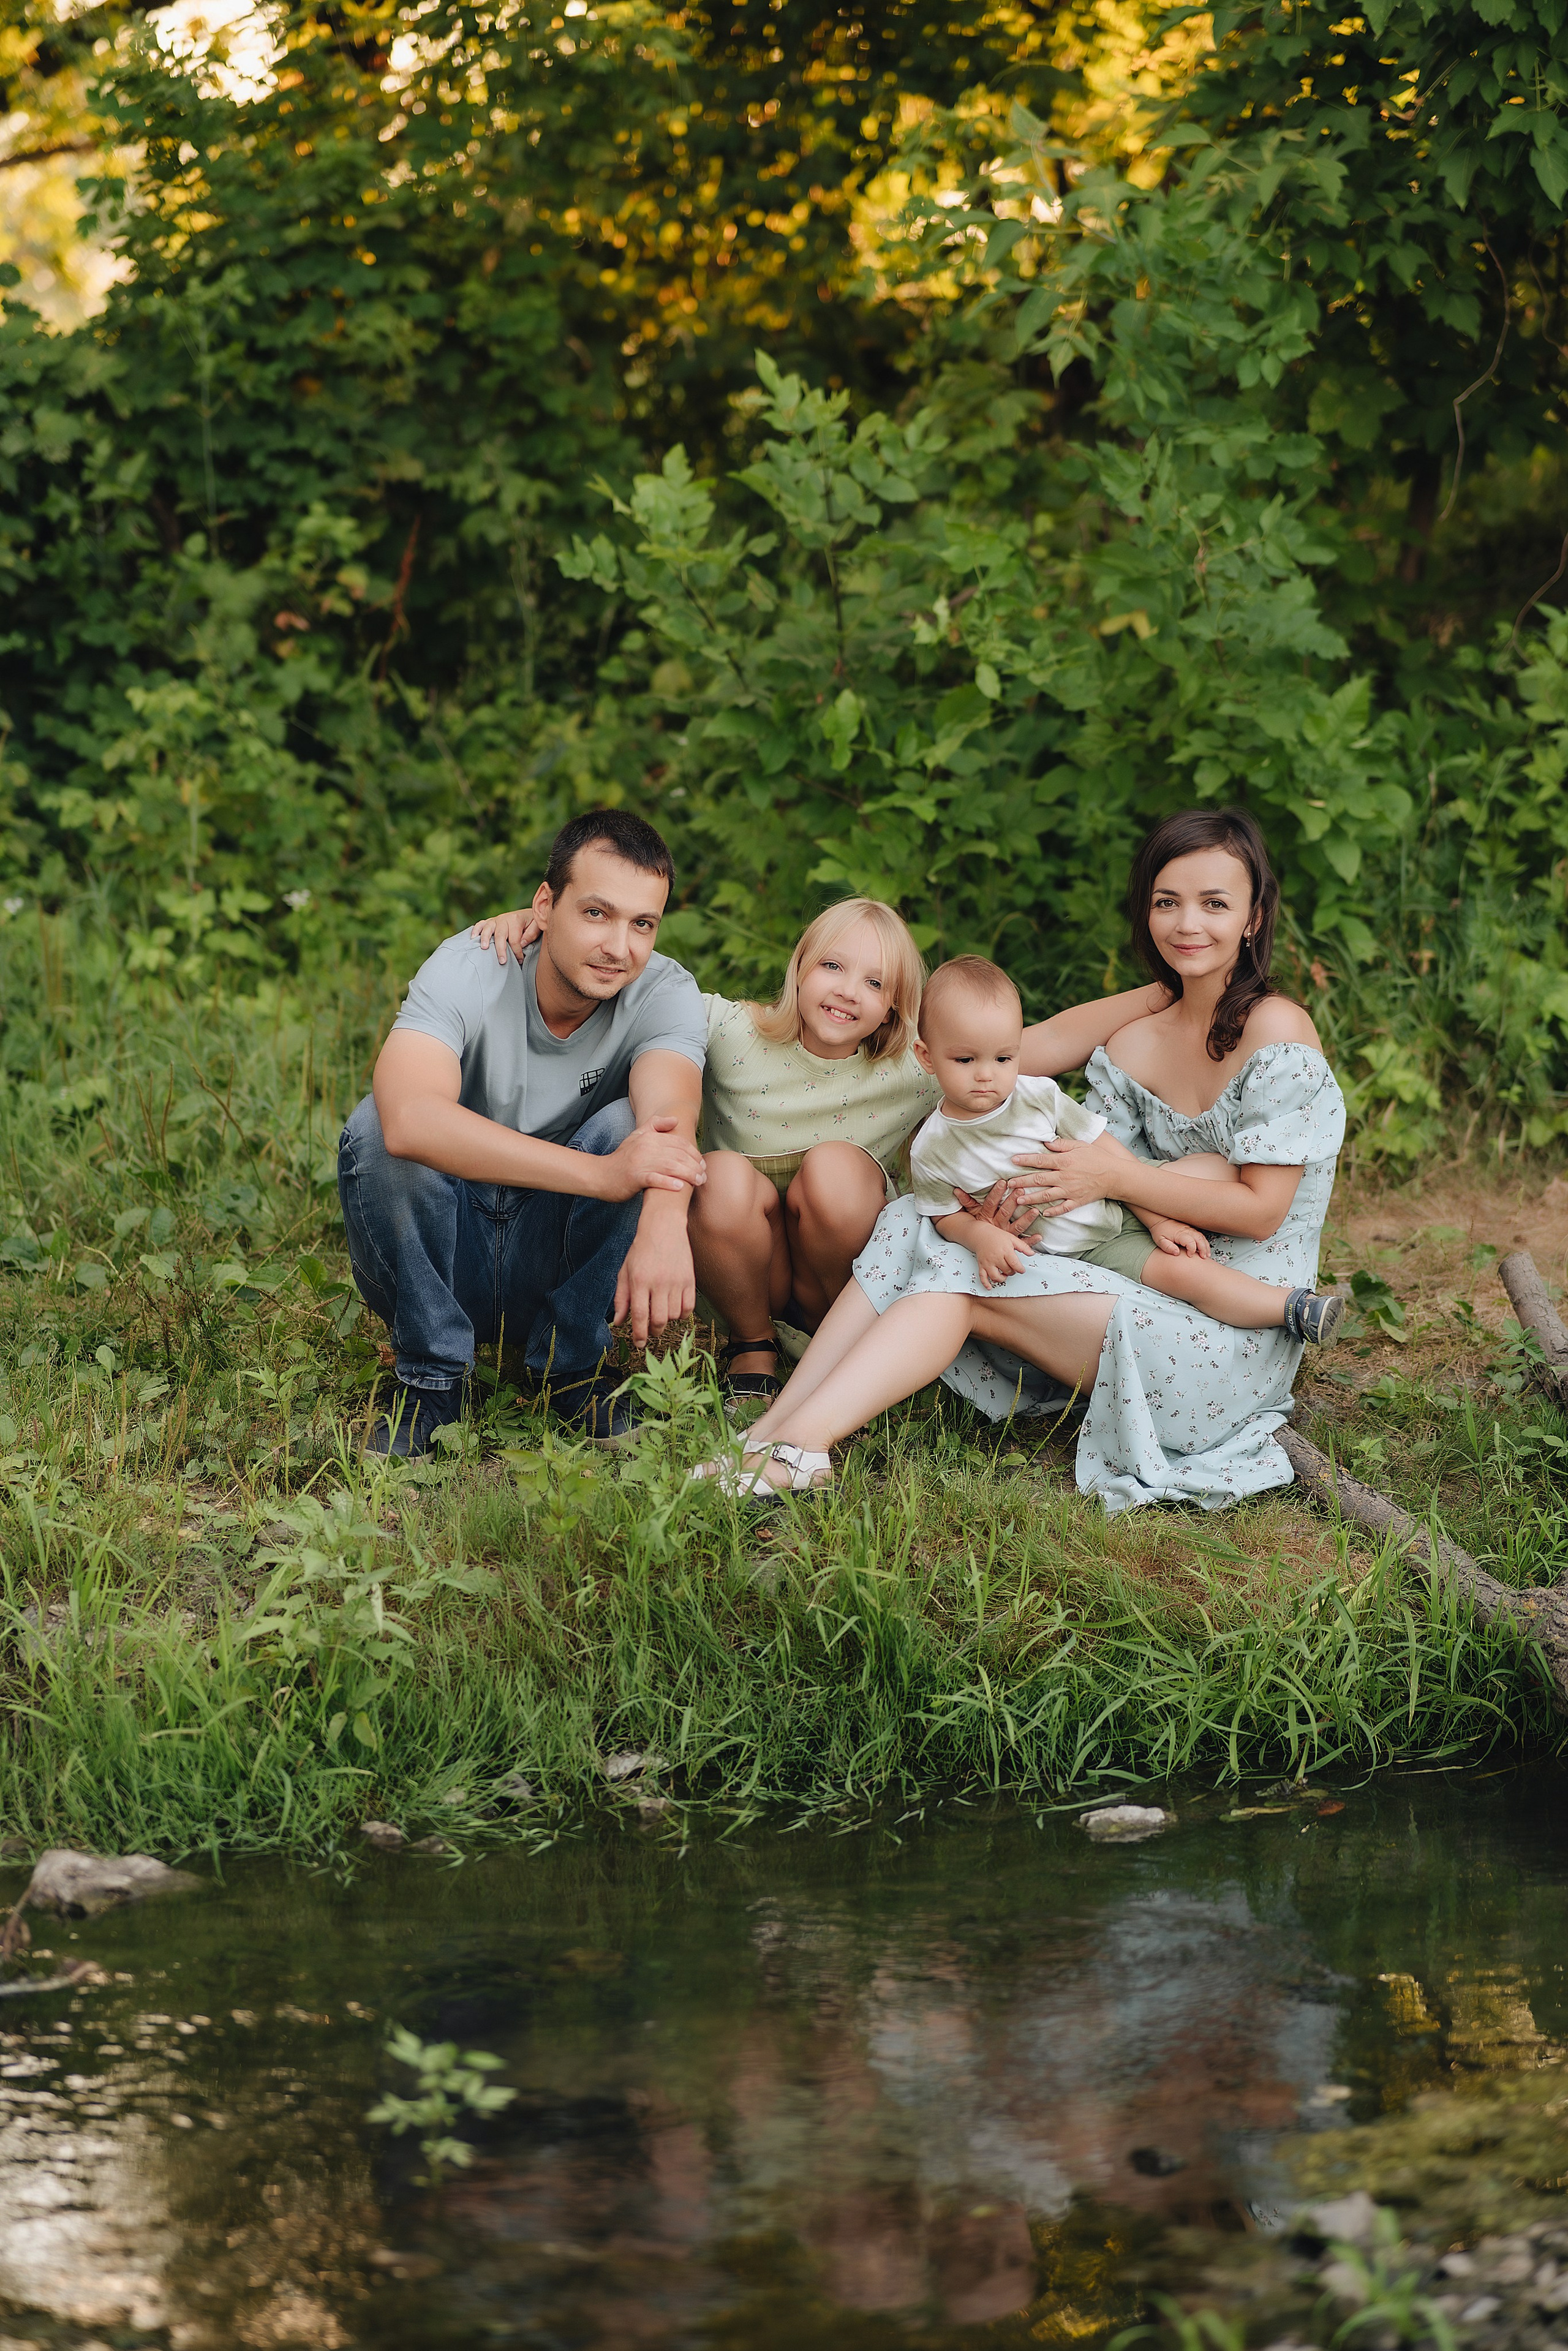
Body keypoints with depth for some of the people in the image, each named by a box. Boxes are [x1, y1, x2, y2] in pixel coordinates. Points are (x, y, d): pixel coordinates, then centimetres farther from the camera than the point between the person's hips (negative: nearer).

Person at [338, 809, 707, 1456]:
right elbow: (409, 1118, -40)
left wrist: (665, 1223, -59)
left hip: (556, 1261, 1)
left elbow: (671, 1120, -34)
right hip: (437, 1264, -1)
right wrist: (601, 1173, -49)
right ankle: (432, 1372, -13)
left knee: (628, 1126, -26)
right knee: (375, 1124, -29)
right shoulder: (467, 970, -20)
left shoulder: (665, 992, -13)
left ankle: (571, 1361, -8)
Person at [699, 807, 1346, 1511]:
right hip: (1150, 1294, 7)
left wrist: (1118, 1178, -19)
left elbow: (1261, 1210, -15)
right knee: (914, 1223, -7)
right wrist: (1026, 1204, -21)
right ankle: (771, 1432, -20)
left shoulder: (1275, 1032, -12)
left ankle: (799, 1443, -30)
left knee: (963, 1279, -21)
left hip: (1240, 1340, -7)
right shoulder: (1134, 1038, 9)